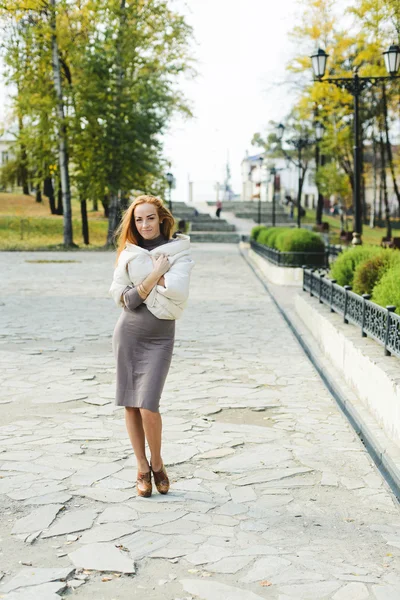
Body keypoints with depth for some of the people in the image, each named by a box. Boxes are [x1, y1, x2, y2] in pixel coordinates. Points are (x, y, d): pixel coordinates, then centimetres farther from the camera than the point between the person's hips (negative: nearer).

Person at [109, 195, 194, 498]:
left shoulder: (179, 251, -3)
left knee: (148, 406, -12)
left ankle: (157, 464, 13)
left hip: (159, 337, -3)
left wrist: (155, 274, -6)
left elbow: (177, 292, -19)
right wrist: (155, 275, -11)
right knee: (130, 404, 5)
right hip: (128, 333, 3)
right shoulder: (129, 253, 5)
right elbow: (122, 298, -4)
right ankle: (142, 469, 19)